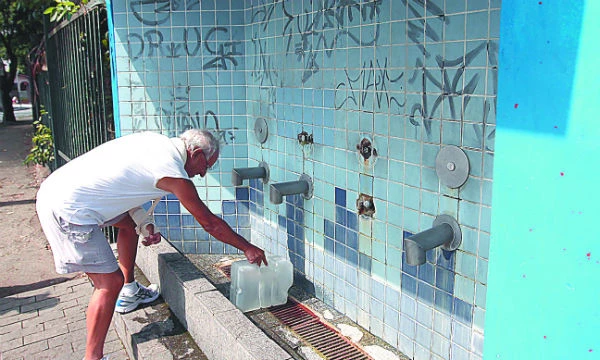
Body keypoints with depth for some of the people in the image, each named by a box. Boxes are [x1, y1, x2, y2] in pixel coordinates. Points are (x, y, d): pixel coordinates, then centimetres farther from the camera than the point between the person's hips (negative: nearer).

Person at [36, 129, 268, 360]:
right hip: (68, 211, -10)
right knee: (110, 282, -7)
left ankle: (129, 292, 39)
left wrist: (143, 223, 10)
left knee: (128, 223, 26)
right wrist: (247, 248, 6)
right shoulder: (173, 173, -15)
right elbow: (210, 223, -6)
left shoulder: (155, 141, 8)